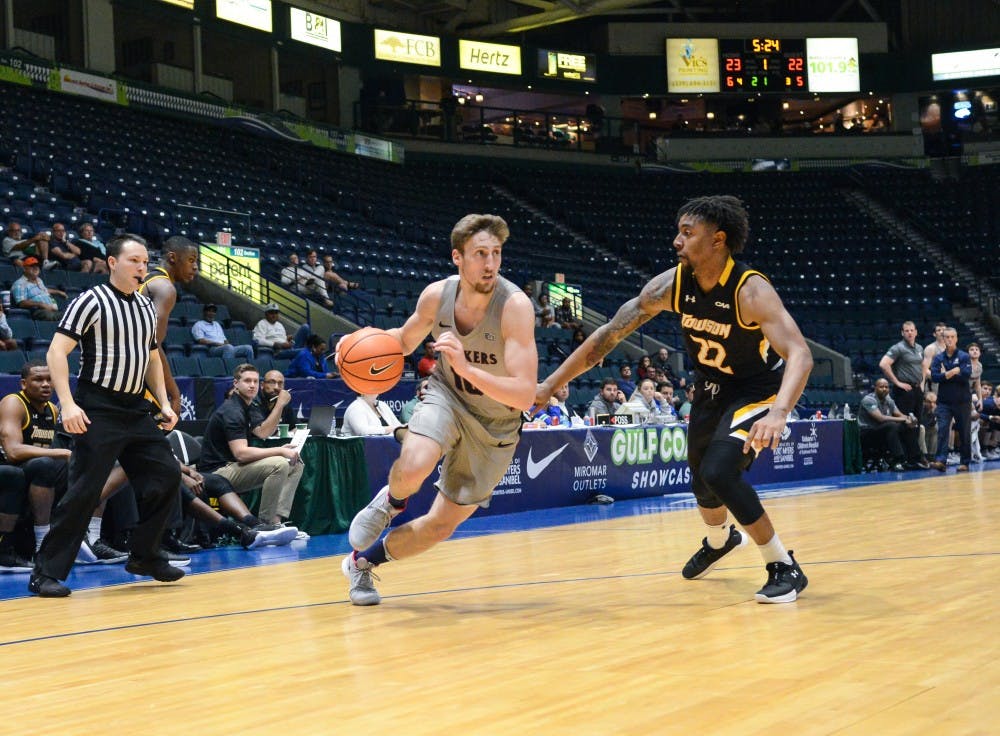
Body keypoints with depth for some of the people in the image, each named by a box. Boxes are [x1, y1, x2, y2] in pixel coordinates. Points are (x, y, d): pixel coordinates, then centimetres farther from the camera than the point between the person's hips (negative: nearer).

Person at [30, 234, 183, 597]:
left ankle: (144, 556, 19)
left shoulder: (146, 307, 13)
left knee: (166, 475, 4)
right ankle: (47, 573, -3)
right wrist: (68, 404, -23)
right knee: (83, 491, -11)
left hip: (136, 412, 7)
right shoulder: (91, 301, -8)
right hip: (97, 413, -7)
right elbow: (56, 352, -14)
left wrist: (164, 403, 13)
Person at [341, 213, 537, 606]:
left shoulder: (515, 305, -29)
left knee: (441, 526, 6)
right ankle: (391, 501, 5)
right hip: (447, 397, 1)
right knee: (413, 467, -32)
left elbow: (524, 395, -35)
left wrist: (467, 368, -47)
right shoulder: (436, 295, -14)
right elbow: (405, 340, 8)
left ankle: (362, 562, 31)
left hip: (494, 426, -1)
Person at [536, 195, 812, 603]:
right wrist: (550, 384, -12)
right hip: (710, 389, 6)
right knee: (702, 481, 20)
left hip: (757, 391, -6)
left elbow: (800, 354, -41)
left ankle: (784, 567, -10)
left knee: (719, 472, -25)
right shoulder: (672, 284, -17)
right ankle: (720, 540, 56)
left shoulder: (751, 291, -32)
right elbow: (611, 332, -11)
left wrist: (778, 413, -59)